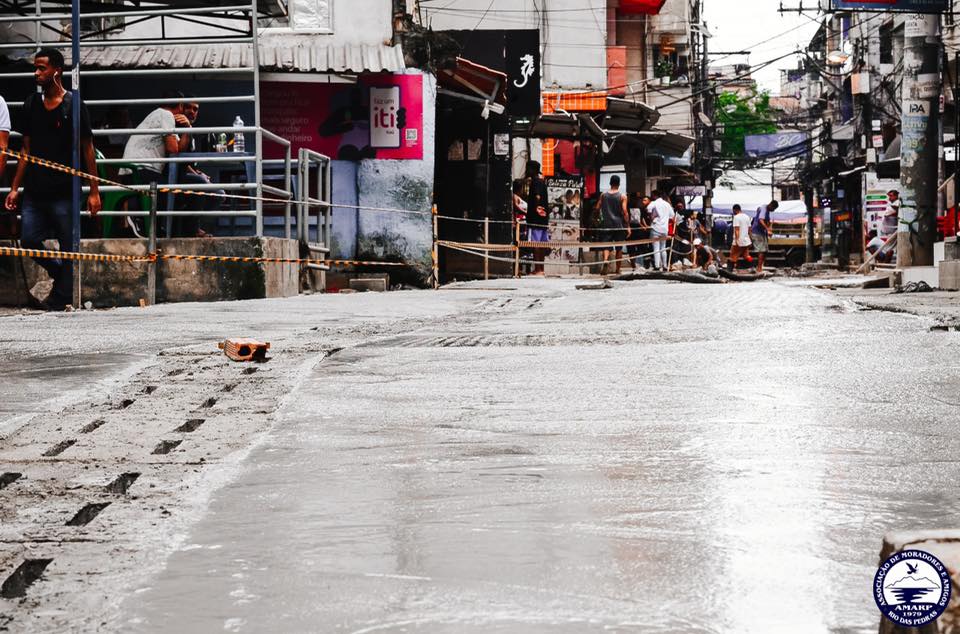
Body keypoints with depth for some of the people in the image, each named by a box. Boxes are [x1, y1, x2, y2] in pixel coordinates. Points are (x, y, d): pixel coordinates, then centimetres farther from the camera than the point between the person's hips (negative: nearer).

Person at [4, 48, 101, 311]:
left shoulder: (73, 105, -4)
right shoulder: (31, 104, 10)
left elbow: (87, 150, -2)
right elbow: (27, 149, 15)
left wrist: (94, 191, -6)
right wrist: (15, 188, 10)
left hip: (64, 190, -5)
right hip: (34, 190, 5)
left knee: (67, 246, -1)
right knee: (29, 240, 1)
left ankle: (62, 295, 8)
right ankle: (60, 274, 24)